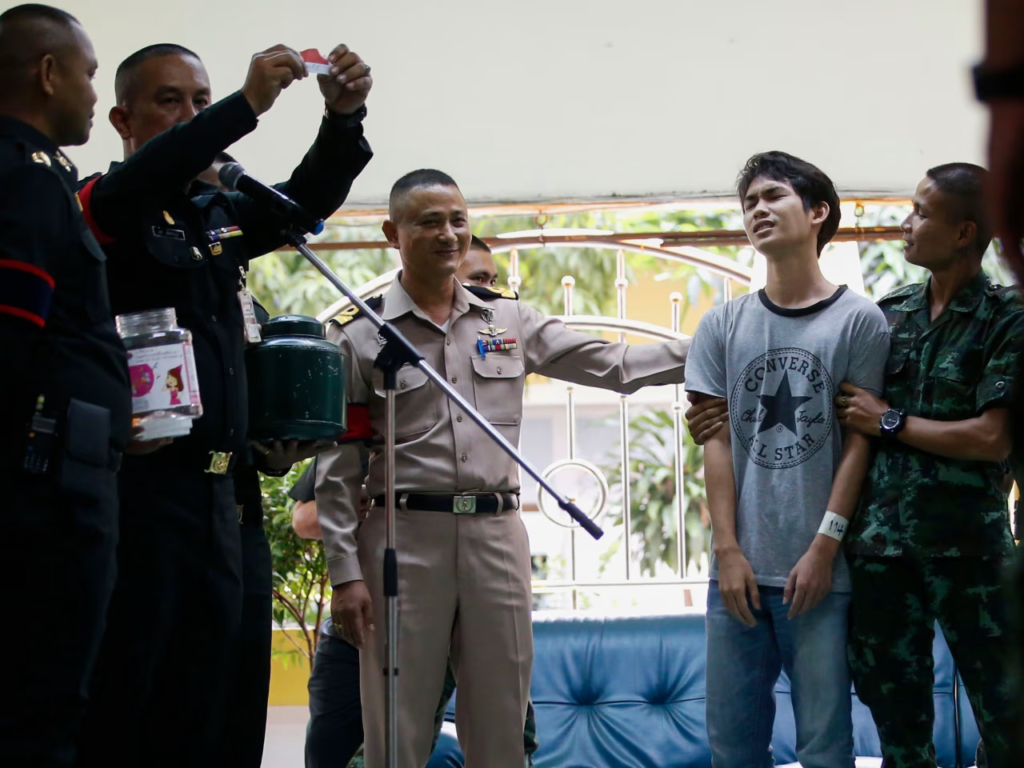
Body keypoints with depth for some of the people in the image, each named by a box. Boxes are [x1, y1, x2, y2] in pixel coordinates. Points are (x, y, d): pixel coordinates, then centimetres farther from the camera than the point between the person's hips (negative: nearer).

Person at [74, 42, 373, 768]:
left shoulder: (220, 213, 19)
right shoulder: (105, 201, -1)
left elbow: (308, 198, 9)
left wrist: (343, 118, -10)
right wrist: (248, 104, -31)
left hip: (214, 489, 7)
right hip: (138, 481, -7)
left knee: (200, 706, 6)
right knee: (118, 691, -8)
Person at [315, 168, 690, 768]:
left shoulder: (507, 320, 11)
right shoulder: (360, 336, 1)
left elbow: (614, 365, 11)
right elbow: (338, 468, 0)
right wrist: (346, 573, -6)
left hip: (497, 537, 3)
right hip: (405, 538, -3)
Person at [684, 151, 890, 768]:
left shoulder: (858, 320, 1)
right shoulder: (724, 325, 10)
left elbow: (859, 441, -1)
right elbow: (718, 441, 7)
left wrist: (825, 547, -8)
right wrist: (728, 550, -1)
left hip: (822, 570, -3)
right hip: (740, 568, 3)